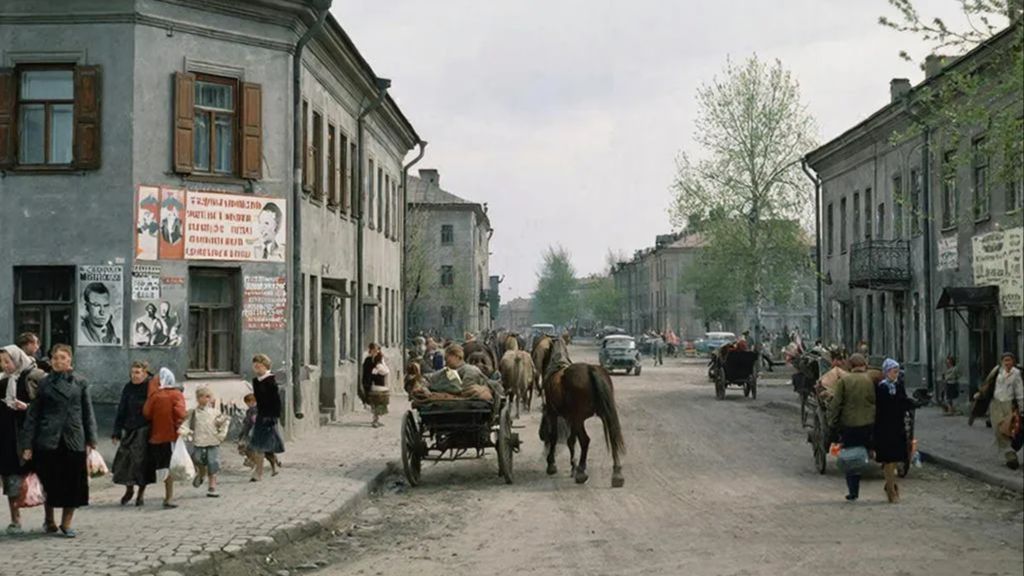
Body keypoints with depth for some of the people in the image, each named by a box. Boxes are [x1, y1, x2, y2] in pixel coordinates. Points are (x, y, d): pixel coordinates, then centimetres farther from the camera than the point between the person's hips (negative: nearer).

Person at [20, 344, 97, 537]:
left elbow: (88, 412, 8)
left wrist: (91, 439, 3)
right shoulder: (44, 383, 2)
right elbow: (33, 414, 2)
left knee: (74, 483, 1)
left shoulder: (80, 383, 5)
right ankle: (49, 520, 25)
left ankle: (66, 523, 12)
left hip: (74, 440, 1)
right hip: (48, 441, -1)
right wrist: (28, 444, -3)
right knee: (50, 482, 6)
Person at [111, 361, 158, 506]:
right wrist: (117, 433, 6)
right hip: (130, 429, 4)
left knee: (141, 460, -4)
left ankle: (141, 491, 11)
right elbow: (121, 411, 10)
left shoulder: (152, 387, -6)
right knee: (124, 457, -1)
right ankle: (129, 489, 18)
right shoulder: (128, 388, 6)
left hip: (145, 430, -4)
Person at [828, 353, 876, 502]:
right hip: (868, 423, 1)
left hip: (849, 424, -1)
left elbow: (835, 404, -7)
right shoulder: (871, 380, -3)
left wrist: (832, 423, 1)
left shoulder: (843, 381, -7)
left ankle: (853, 492, 7)